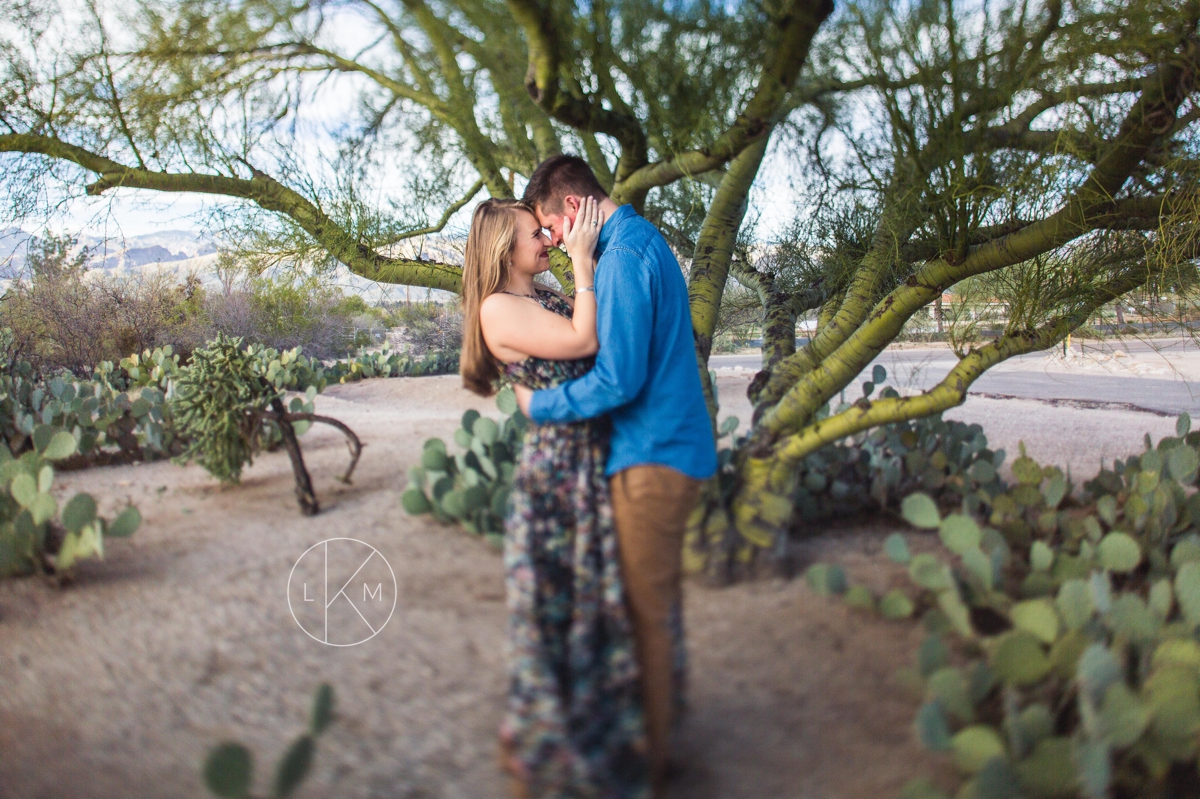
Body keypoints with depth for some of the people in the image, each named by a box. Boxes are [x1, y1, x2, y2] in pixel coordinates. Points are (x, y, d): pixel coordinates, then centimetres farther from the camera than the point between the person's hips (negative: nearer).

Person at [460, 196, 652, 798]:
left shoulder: (546, 300, 13)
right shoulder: (499, 308, -13)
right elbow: (583, 341, -22)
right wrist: (581, 257, -16)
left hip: (592, 465, 8)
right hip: (553, 471, -8)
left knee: (590, 594, 19)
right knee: (556, 597, 6)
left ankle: (591, 720, 40)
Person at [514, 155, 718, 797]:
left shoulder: (622, 256, -19)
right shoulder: (646, 239, 14)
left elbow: (618, 380, -23)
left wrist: (537, 405, -11)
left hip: (651, 455, -10)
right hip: (674, 445, 10)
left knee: (647, 610, 2)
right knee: (660, 596, 22)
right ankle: (667, 702, 40)